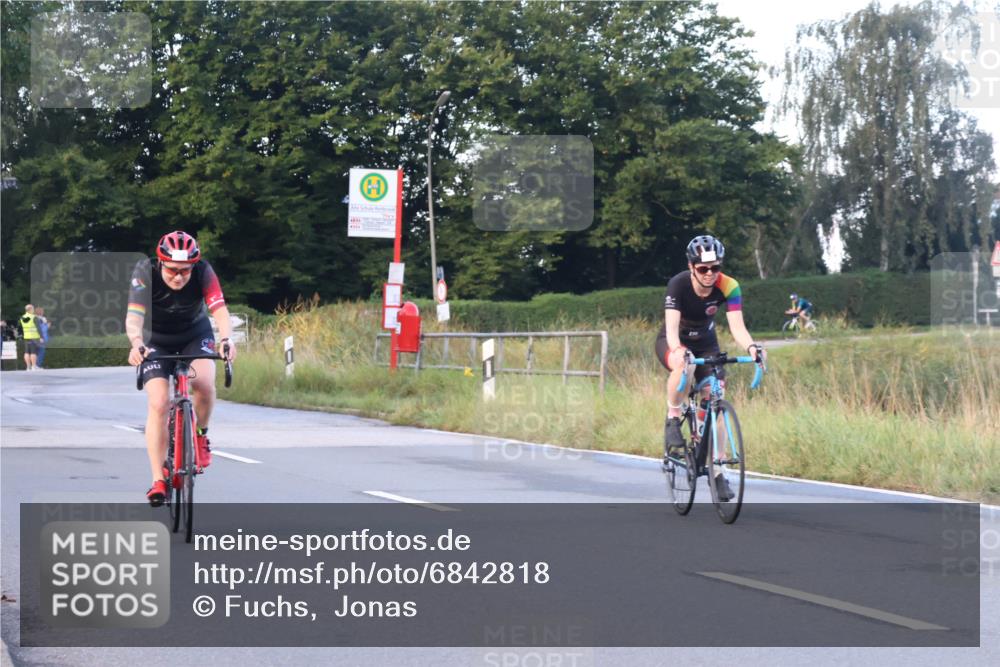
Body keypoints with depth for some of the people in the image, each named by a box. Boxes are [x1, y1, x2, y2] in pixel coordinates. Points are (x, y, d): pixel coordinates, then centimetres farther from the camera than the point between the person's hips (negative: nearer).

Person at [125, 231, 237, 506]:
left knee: (204, 383, -29)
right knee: (158, 404, -18)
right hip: (156, 341, -1)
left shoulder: (203, 272, -26)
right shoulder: (145, 273, -29)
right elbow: (134, 316, -40)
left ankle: (201, 433, 1)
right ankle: (158, 480, -12)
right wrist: (136, 344, -61)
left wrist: (227, 339, -57)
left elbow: (219, 309, -37)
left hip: (195, 334, 1)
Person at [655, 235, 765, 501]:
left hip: (706, 343, 3)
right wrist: (678, 350, -60)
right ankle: (673, 419, -16)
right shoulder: (678, 284, -30)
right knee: (684, 367, -39)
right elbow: (672, 326, -39)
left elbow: (737, 326, -32)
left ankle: (717, 471, 1)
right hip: (674, 342, -3)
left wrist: (751, 346, -53)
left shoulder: (728, 287, -23)